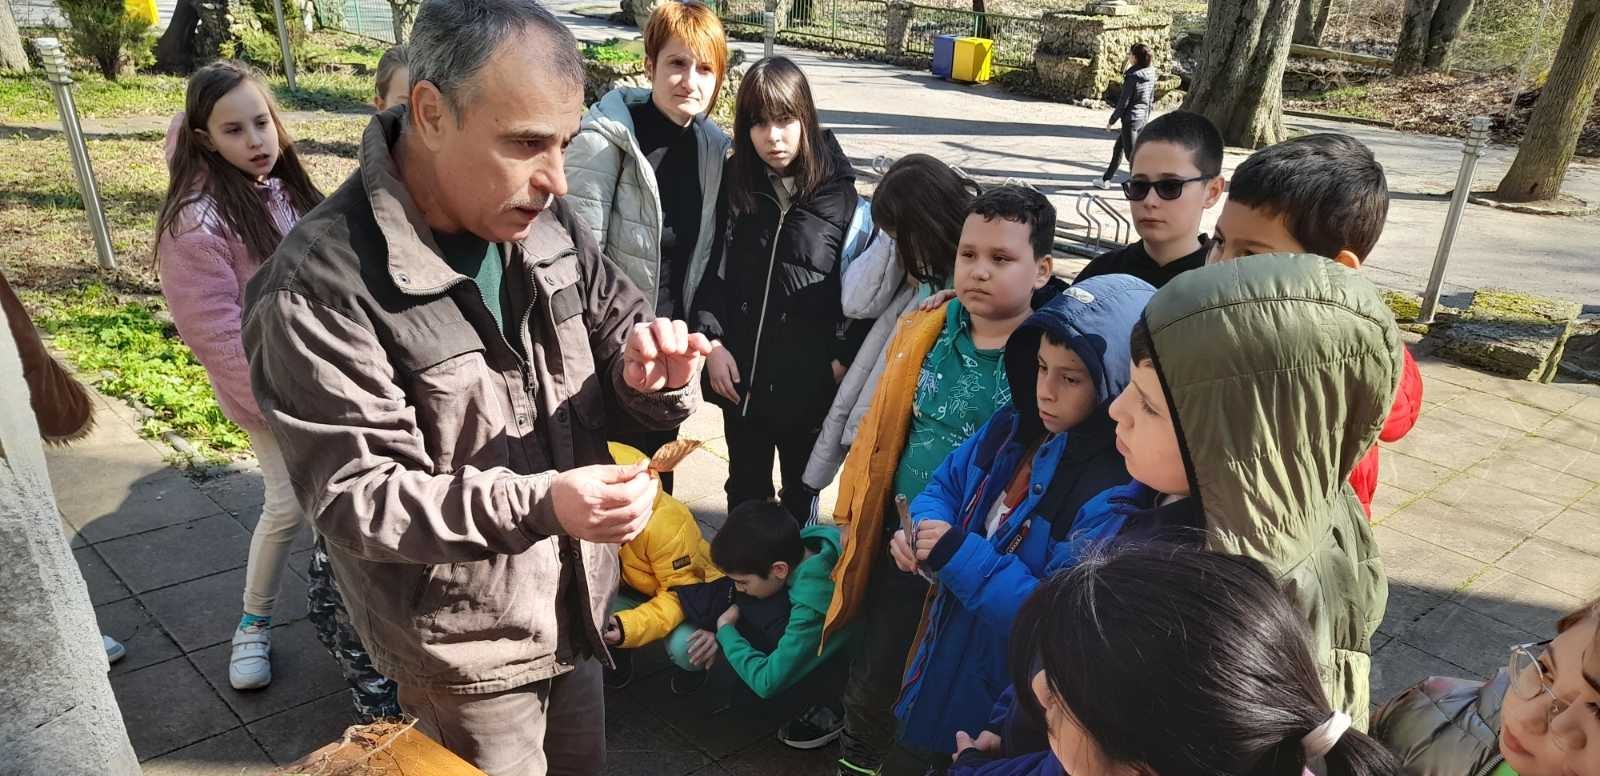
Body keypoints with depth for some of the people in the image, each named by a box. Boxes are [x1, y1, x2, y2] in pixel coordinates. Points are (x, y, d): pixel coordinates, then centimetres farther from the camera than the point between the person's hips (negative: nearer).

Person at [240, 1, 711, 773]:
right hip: (464, 644, -5)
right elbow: (355, 496, -22)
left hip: (574, 601, 6)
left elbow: (615, 329, 3)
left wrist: (650, 374, -22)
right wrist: (537, 504, -36)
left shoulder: (546, 222, -6)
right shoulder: (318, 287, -24)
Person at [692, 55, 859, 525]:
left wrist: (843, 357, -8)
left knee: (800, 485, 18)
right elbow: (710, 268, -1)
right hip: (741, 368, 2)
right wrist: (712, 342, -10)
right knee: (745, 485, 17)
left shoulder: (836, 189, -7)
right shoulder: (731, 183, -2)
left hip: (809, 374, -1)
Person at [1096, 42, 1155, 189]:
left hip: (1131, 118, -8)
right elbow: (1152, 99, 11)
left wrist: (1112, 121, -7)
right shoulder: (1150, 74, 3)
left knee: (1132, 155, -2)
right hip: (1143, 118, 8)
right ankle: (1106, 180, 32)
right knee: (1118, 148, 21)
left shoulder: (1132, 76, -19)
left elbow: (1123, 101, -16)